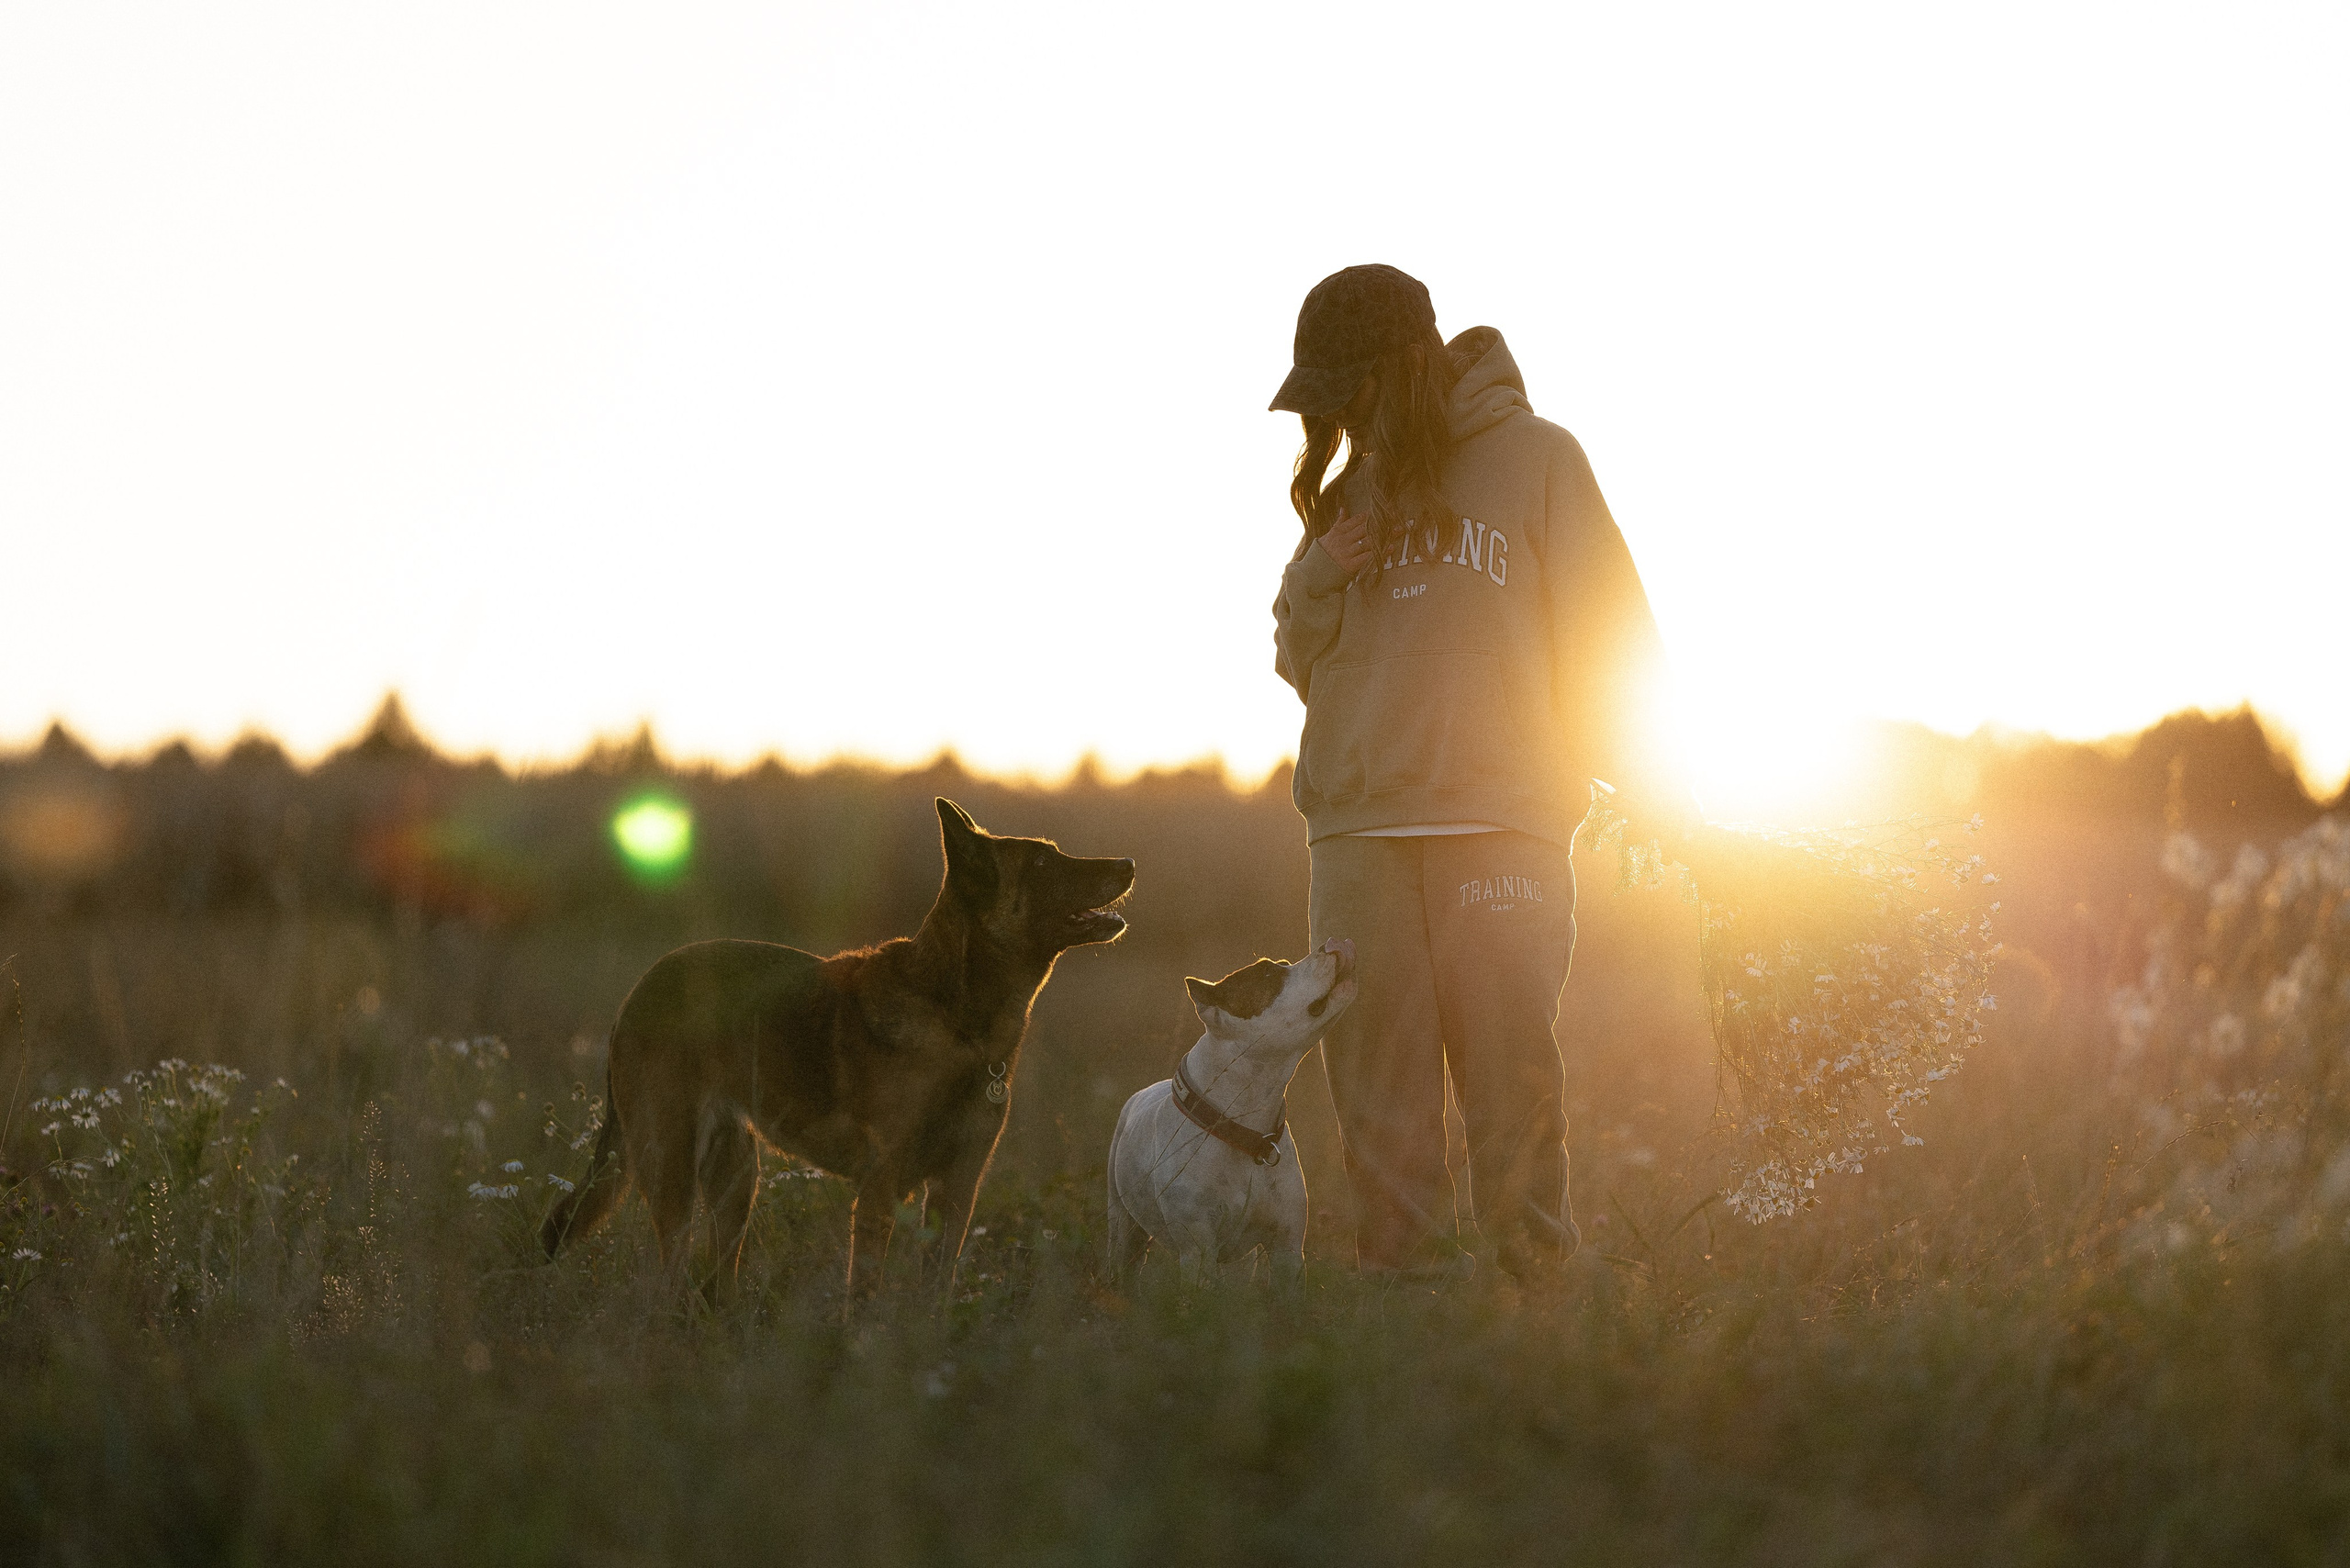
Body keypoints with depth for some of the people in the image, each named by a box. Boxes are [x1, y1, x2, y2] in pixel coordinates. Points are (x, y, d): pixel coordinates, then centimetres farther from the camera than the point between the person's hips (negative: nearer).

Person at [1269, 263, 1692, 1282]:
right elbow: (1302, 662, 23)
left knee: (1510, 1064, -8)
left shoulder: (1533, 458, 6)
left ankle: (1543, 1275, -1)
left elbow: (1606, 629, 6)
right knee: (1378, 1072, -3)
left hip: (1499, 822, -4)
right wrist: (1319, 578, 3)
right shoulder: (1352, 488, 19)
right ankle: (1405, 1273, 1)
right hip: (1358, 825, 4)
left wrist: (1640, 778, -2)